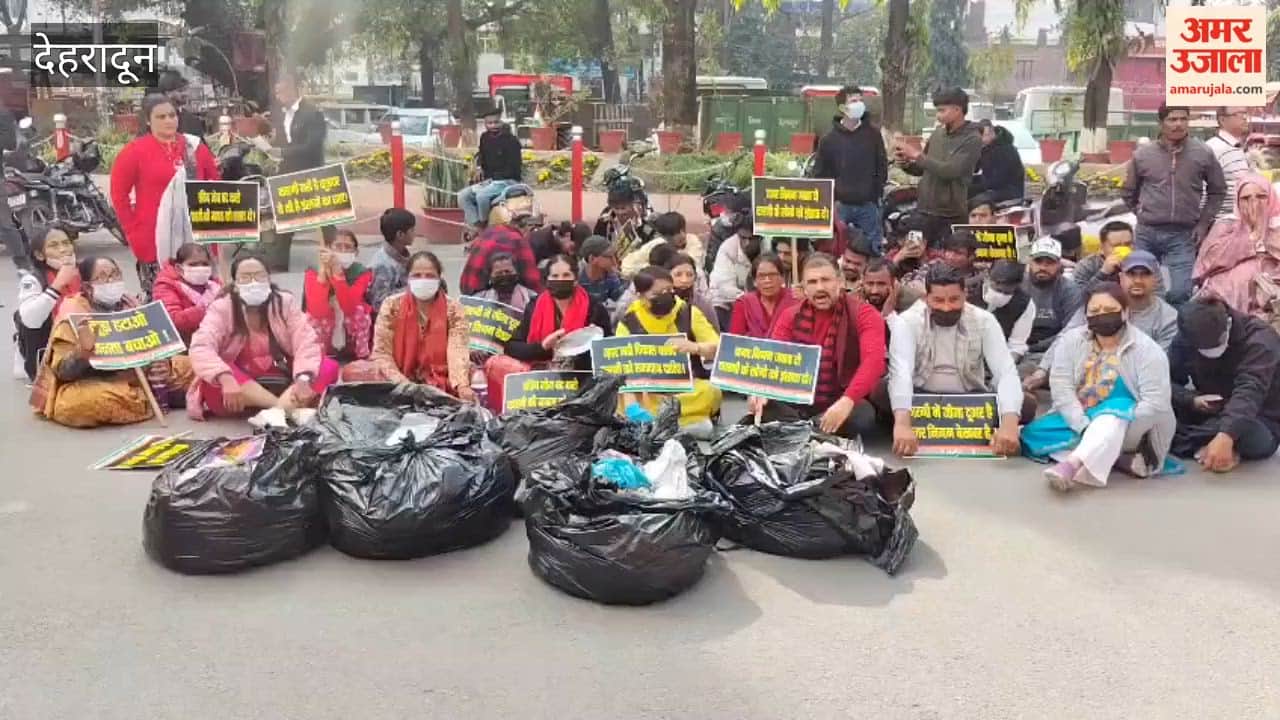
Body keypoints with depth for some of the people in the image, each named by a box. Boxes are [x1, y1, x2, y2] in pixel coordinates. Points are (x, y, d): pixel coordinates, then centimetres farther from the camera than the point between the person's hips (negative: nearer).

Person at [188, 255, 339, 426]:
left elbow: (306, 342, -12)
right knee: (214, 380, -34)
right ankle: (292, 409, -42)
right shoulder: (221, 308, -7)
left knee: (329, 367, -20)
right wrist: (225, 378, -42)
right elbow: (201, 348, -23)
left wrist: (303, 378, -33)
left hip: (281, 383, 2)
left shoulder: (285, 302, -1)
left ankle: (276, 411, -38)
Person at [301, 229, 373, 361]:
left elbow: (349, 308, -25)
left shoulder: (362, 273, -5)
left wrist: (337, 271, -33)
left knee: (359, 310, -26)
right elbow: (316, 311, -25)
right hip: (321, 351, -1)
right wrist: (323, 270, -29)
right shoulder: (313, 273, -6)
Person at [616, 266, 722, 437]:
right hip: (647, 391, 1)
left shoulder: (688, 313, -1)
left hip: (687, 387, 0)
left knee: (710, 392, -31)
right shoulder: (629, 323, -2)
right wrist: (631, 406, -28)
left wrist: (695, 347, -28)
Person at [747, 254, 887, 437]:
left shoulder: (864, 315, -7)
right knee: (762, 408, -25)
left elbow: (873, 360, -23)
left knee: (863, 416, -35)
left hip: (842, 403, -2)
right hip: (798, 403, 2)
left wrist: (847, 400, -39)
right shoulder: (790, 316, 6)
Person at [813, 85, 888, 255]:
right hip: (839, 205, -1)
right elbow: (820, 173, 2)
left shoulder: (873, 134, 5)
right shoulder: (829, 138, 1)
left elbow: (882, 167, 8)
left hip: (868, 205, 1)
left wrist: (875, 194, 0)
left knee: (875, 250, 4)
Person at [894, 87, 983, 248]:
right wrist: (906, 163, -4)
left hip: (952, 216, -6)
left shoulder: (972, 140, -10)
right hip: (925, 211, 6)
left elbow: (950, 171, -23)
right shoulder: (938, 133, 8)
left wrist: (916, 154, -18)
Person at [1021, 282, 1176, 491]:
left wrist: (1116, 426, -25)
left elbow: (1155, 404, -18)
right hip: (1078, 422, 4)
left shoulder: (1147, 349, -10)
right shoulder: (1071, 340, -1)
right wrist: (1084, 426, -24)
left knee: (1112, 420, -38)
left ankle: (1071, 465, -65)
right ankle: (1121, 459, -26)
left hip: (1127, 428, -4)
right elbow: (1061, 386, -11)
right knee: (1033, 434, -21)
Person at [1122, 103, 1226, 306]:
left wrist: (1203, 223, 4)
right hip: (1146, 233, 1)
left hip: (1183, 236, -1)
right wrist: (1144, 215, 9)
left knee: (1179, 293, -9)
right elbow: (1129, 192, 15)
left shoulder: (1204, 154, 0)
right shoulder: (1142, 154, 1)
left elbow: (1218, 191, 12)